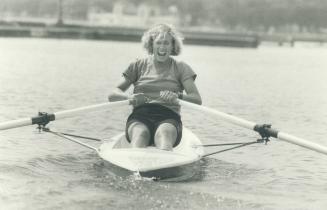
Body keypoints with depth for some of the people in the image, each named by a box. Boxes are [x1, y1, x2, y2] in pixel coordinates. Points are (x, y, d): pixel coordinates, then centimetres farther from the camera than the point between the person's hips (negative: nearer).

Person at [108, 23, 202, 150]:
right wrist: (130, 97, -14)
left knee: (165, 133, -37)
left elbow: (197, 99, 2)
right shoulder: (138, 65, 19)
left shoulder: (180, 68, 17)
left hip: (168, 117, -1)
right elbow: (112, 95, 10)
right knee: (140, 133, -35)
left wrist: (178, 96, -20)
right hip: (140, 116, 1)